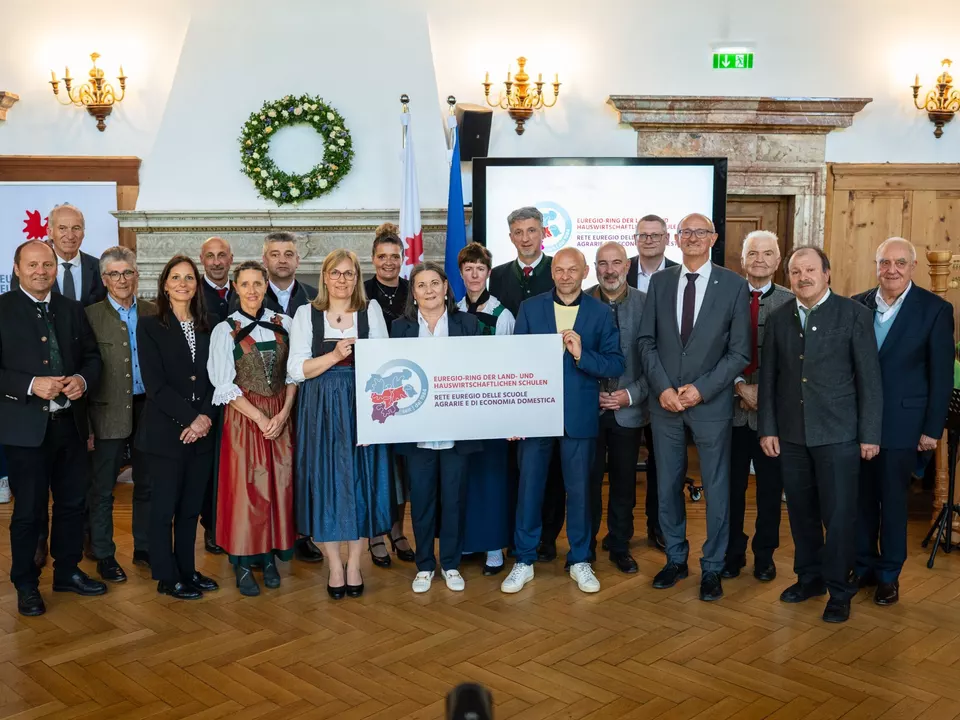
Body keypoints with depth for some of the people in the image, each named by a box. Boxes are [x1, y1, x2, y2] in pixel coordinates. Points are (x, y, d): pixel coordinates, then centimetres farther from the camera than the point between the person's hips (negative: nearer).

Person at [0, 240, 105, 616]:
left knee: (72, 503, 14)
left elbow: (92, 356, 13)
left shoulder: (72, 309, 10)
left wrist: (83, 380, -7)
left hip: (70, 422, 5)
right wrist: (31, 385, -21)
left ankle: (67, 571, 31)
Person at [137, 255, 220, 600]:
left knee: (191, 507, 11)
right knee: (164, 507, 4)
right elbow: (155, 384, -10)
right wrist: (190, 418, -15)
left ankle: (187, 570, 23)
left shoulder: (205, 328, 10)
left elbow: (212, 379, 7)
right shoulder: (150, 326, -3)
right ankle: (167, 577, 16)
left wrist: (205, 417, -9)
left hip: (201, 432, 4)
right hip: (165, 432, -4)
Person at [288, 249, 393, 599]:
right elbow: (296, 369, -4)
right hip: (320, 410, 0)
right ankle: (335, 566, 14)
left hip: (361, 407, 1)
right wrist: (334, 356, -14)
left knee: (359, 481, 4)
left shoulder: (371, 310, 6)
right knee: (325, 482, 1)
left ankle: (354, 564, 16)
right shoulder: (307, 313, 3)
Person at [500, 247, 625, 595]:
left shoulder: (600, 313, 2)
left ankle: (579, 560, 24)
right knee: (529, 487, 6)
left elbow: (616, 365, -3)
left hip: (579, 415, 0)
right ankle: (524, 561, 19)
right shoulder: (530, 308, 3)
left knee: (579, 489, 8)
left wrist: (582, 354, -19)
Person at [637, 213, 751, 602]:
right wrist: (663, 388, -8)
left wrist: (702, 389, -13)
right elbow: (647, 341, 4)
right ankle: (675, 559, 28)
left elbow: (739, 351, -5)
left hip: (711, 404, -2)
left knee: (717, 488, 6)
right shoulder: (660, 282, 5)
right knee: (667, 486, 11)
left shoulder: (733, 285, -3)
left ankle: (712, 568, 20)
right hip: (665, 402, 3)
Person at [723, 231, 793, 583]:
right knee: (731, 485, 9)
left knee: (770, 487, 11)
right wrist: (740, 387, -13)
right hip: (732, 407, 1)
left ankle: (764, 555, 27)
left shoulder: (791, 302, -2)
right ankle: (732, 553, 25)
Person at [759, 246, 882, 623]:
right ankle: (809, 577, 30)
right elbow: (768, 377, 8)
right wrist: (767, 428, 3)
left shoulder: (854, 314, -4)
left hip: (837, 434, -3)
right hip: (791, 433, 4)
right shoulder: (778, 318, 6)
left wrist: (870, 434, -7)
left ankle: (839, 590, 15)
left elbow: (869, 378, -5)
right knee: (801, 511, 13)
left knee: (838, 514, 0)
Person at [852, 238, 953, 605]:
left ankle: (889, 575, 22)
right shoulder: (857, 305, 3)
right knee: (861, 497, 10)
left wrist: (932, 428, -6)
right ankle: (863, 567, 26)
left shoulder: (935, 309, -5)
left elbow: (941, 375, -4)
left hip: (901, 422, -3)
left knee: (893, 500, 7)